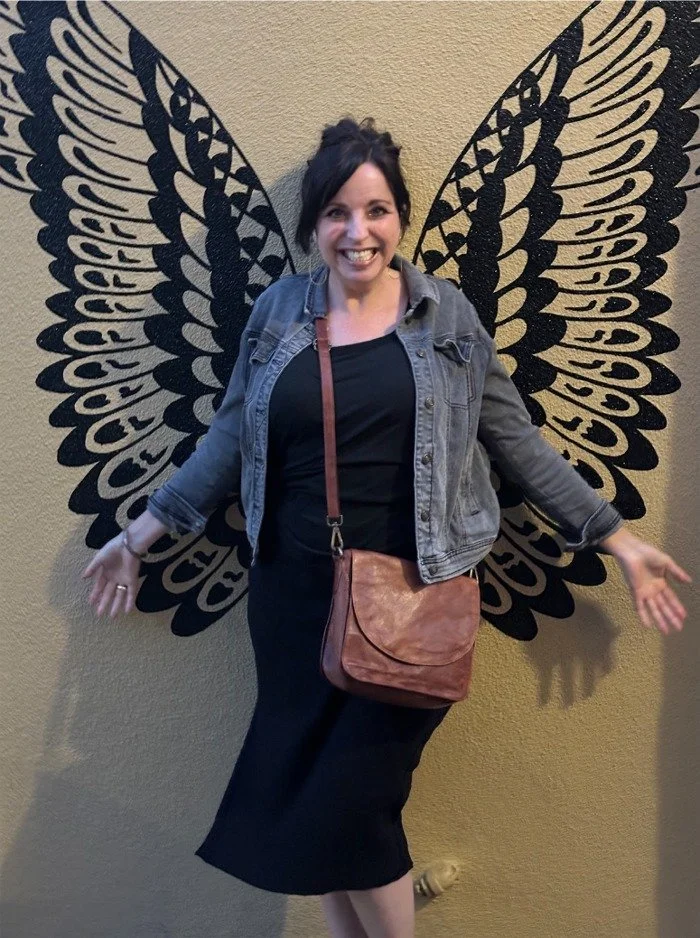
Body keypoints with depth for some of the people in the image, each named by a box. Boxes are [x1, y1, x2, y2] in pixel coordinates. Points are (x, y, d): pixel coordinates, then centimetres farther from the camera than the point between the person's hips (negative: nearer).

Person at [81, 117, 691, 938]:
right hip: (294, 595, 3)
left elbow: (515, 440, 3)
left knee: (350, 807, 0)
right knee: (302, 802, 12)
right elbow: (231, 438, 10)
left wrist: (618, 540, 3)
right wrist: (141, 533, 12)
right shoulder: (276, 311, 4)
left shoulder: (447, 315, 0)